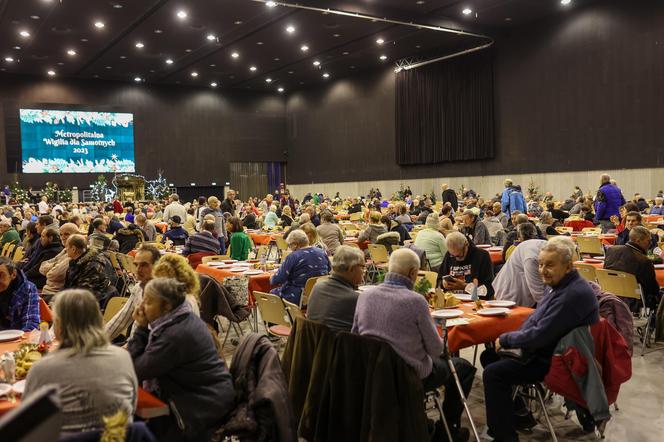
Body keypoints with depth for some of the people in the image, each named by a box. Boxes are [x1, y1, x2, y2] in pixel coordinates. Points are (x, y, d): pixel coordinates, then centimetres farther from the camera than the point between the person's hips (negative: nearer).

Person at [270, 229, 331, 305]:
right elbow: (328, 271, 18)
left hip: (298, 299, -7)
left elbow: (277, 281, -14)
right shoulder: (322, 253, 1)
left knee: (272, 293, 16)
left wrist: (271, 279, 8)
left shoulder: (293, 257, -16)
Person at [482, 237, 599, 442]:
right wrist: (514, 338, -1)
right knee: (489, 356, 15)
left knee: (493, 373, -17)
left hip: (556, 361, -10)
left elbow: (540, 335, -29)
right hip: (542, 349, 11)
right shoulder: (556, 285, 4)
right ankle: (515, 415, 25)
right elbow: (535, 320, 16)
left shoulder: (574, 294, -28)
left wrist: (505, 339, -14)